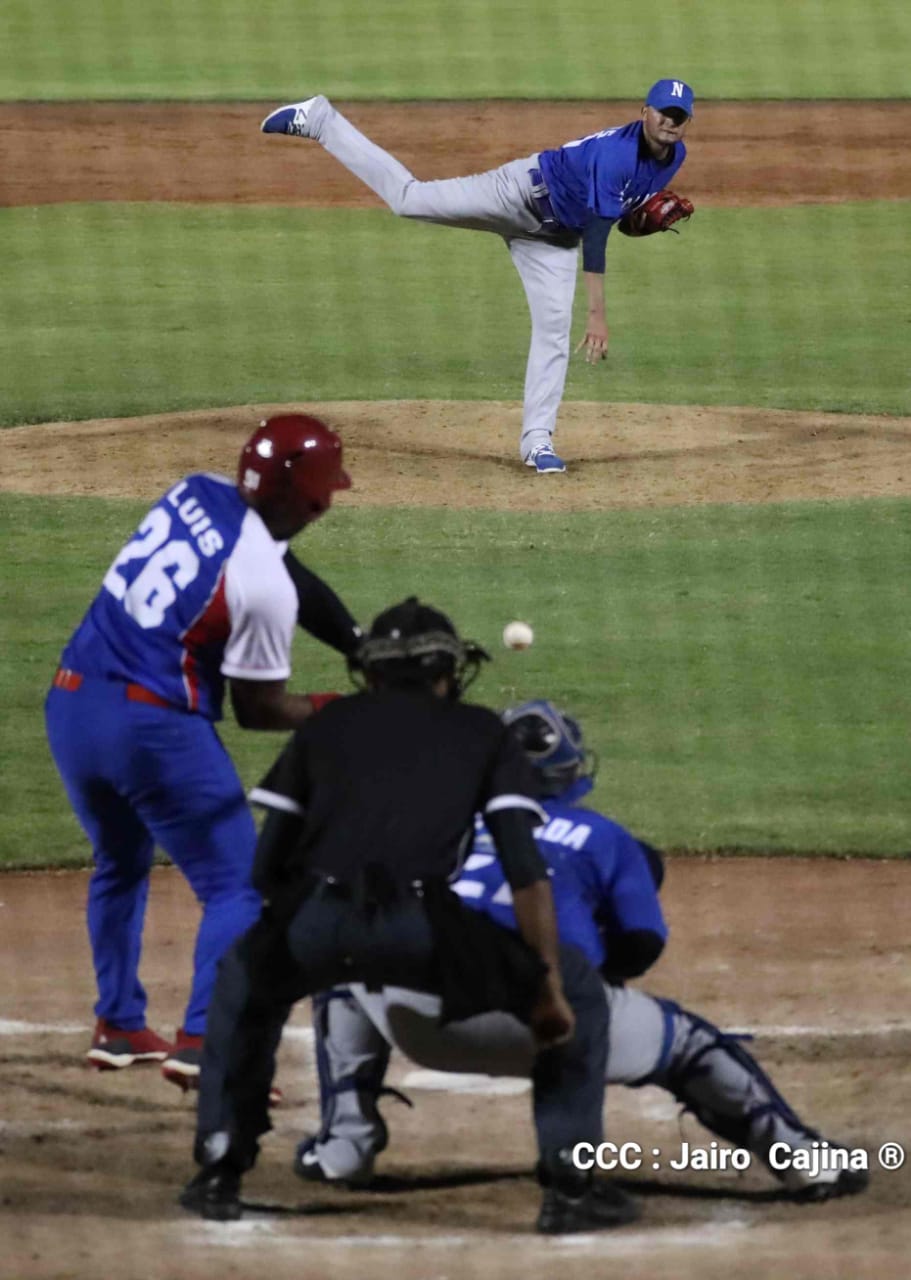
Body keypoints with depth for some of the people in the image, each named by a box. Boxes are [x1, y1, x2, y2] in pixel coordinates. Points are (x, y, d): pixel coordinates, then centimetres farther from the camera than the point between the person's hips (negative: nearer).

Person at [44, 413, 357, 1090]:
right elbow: (260, 709, -6)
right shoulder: (263, 583, -16)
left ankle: (119, 1025, 35)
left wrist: (366, 648, 13)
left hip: (70, 704, 8)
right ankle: (203, 1041, -13)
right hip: (153, 725, -8)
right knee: (237, 886, 1)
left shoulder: (195, 494, 6)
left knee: (121, 863, 29)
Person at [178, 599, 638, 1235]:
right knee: (577, 987, 20)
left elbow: (268, 865, 25)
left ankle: (220, 1171, 28)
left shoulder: (328, 724, 28)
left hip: (314, 923, 2)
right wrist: (549, 987, 9)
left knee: (245, 980, 38)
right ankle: (568, 1183, 11)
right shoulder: (483, 732, 23)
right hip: (421, 930, -2)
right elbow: (526, 870, 9)